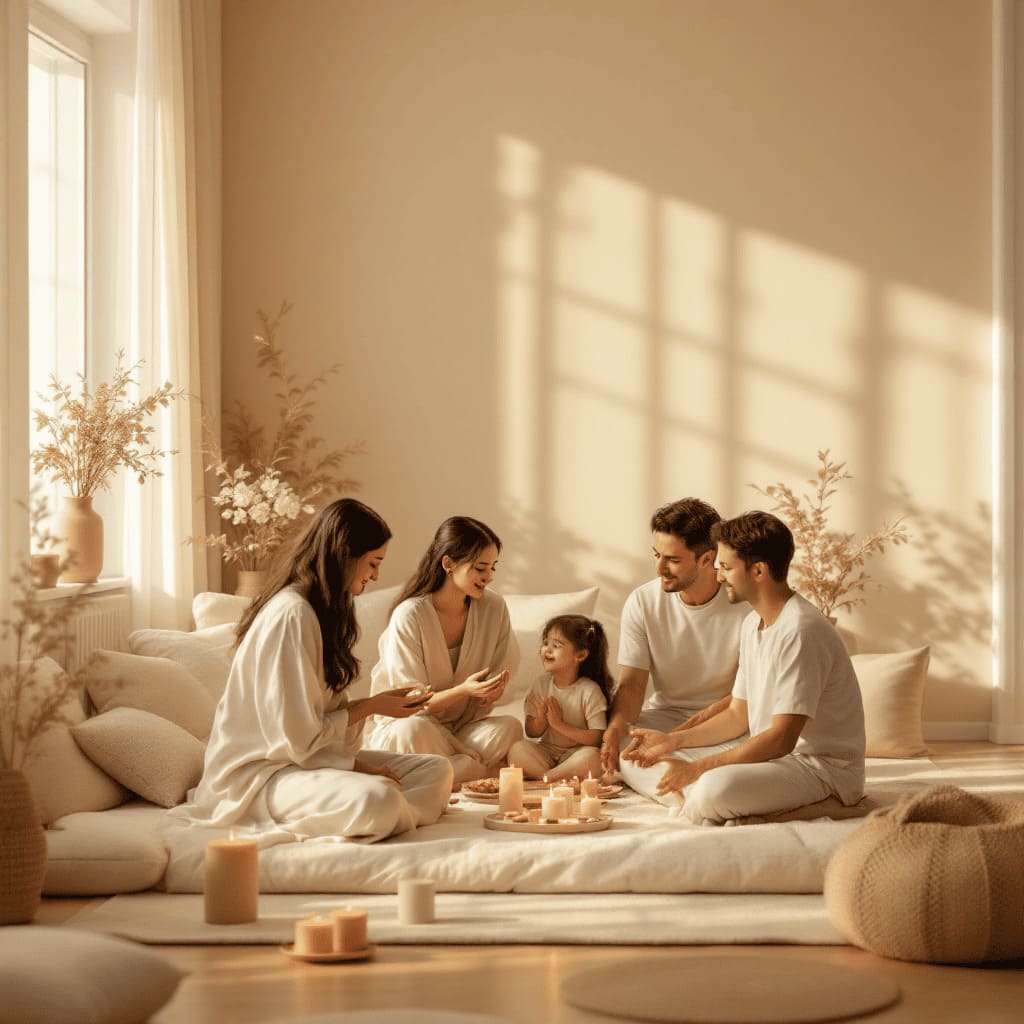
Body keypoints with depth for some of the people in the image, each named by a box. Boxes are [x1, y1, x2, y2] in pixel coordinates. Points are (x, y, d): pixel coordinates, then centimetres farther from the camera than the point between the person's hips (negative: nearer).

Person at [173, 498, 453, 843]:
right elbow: (299, 737, -20)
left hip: (305, 757, 10)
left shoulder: (318, 609, 13)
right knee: (378, 801, -36)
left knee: (438, 770, -1)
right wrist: (372, 706, -8)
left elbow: (324, 710, 11)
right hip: (259, 772, -10)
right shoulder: (291, 614, -20)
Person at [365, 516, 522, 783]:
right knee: (413, 731, -40)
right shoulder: (409, 616, -16)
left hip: (464, 726, 5)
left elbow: (500, 675, 9)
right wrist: (464, 691, -31)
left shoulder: (494, 608, -2)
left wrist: (492, 690, -16)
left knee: (509, 727, -28)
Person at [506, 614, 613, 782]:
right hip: (546, 752, 4)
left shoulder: (589, 690, -11)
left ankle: (546, 776, -25)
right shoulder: (541, 685, 3)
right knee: (516, 749, -24)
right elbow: (532, 733, 7)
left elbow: (596, 738, -15)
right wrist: (540, 718, -16)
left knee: (593, 757, -36)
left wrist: (559, 724, -17)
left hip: (576, 753, -4)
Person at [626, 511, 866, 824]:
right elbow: (738, 715, 17)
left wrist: (696, 769, -22)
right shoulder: (753, 624, 10)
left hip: (824, 766, -10)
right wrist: (673, 740, 5)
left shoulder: (800, 631, -22)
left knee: (715, 786, -34)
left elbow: (781, 739, -25)